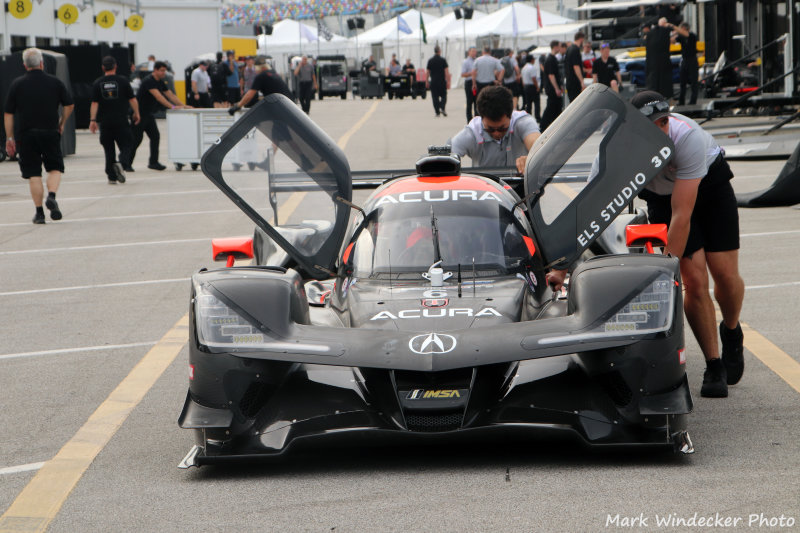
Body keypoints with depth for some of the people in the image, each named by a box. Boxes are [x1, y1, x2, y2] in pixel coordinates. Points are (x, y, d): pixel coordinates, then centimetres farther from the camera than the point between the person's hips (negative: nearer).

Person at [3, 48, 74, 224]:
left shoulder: (17, 84, -1)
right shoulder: (55, 82, 1)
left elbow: (8, 114, 0)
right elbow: (69, 105, 5)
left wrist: (9, 138, 6)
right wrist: (61, 123, 20)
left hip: (27, 134, 0)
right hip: (50, 132, 0)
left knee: (33, 174, 5)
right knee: (55, 168, 13)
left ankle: (39, 212, 4)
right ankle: (51, 196, -13)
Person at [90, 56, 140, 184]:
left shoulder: (98, 84, 1)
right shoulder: (123, 81, -2)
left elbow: (94, 103, -3)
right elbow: (132, 100, 0)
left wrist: (92, 120, -3)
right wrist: (136, 114, 13)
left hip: (105, 122, 2)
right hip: (121, 121, -2)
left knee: (109, 149, 9)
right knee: (126, 145, 5)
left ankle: (112, 177, 9)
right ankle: (122, 164, -24)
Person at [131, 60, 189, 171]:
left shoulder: (161, 82, 8)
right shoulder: (149, 81, -21)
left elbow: (170, 95, 9)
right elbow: (158, 97, -31)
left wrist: (183, 106, -2)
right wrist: (172, 107, -36)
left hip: (148, 114, 9)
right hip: (139, 113, -9)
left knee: (155, 136, 1)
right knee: (137, 138, -6)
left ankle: (153, 162, 5)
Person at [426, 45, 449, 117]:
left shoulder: (430, 61, 1)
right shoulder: (443, 60, -5)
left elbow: (428, 72, 6)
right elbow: (447, 72, -8)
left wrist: (427, 81, 15)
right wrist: (448, 80, -2)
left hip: (433, 82, 1)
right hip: (442, 81, -1)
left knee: (435, 97, 5)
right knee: (443, 96, 10)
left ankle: (437, 112, 3)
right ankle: (442, 108, -12)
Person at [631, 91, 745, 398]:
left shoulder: (688, 136, -39)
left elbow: (682, 214, -38)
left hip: (710, 182, -1)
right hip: (661, 195, 1)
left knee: (725, 274, -9)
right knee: (694, 280, -11)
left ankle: (731, 332, 23)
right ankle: (714, 367, 2)